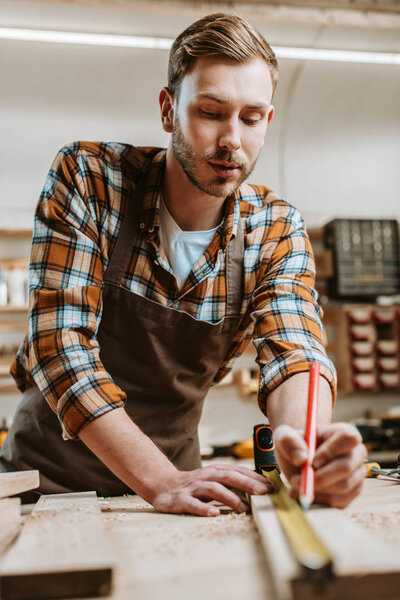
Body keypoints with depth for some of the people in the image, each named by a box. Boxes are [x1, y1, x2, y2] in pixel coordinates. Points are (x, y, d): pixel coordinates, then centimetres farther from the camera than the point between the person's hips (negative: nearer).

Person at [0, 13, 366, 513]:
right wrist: (161, 480, -31)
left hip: (172, 471, 2)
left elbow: (292, 351, -17)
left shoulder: (276, 230, -7)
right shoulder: (86, 177, -15)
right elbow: (61, 341, -21)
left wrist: (307, 445, -39)